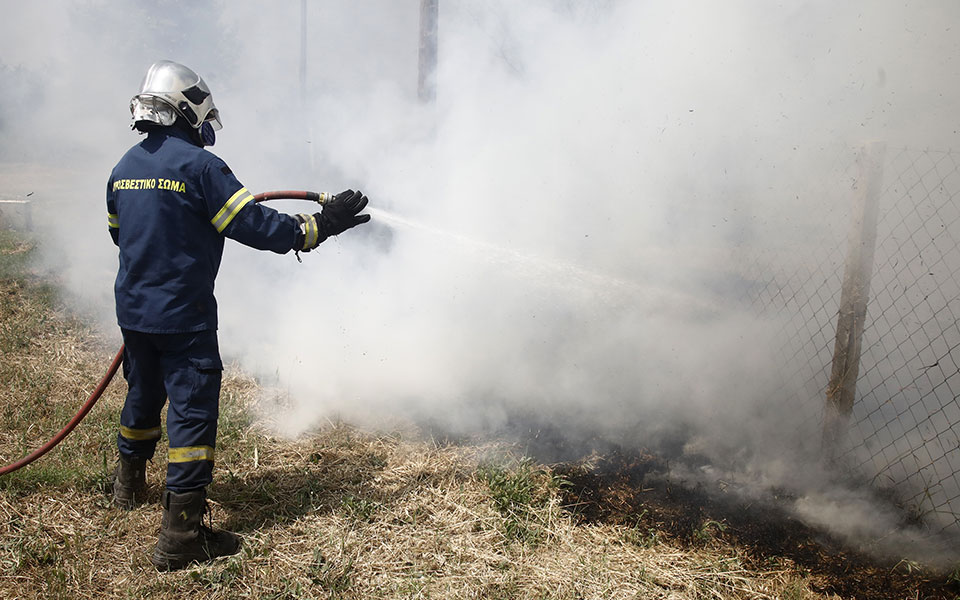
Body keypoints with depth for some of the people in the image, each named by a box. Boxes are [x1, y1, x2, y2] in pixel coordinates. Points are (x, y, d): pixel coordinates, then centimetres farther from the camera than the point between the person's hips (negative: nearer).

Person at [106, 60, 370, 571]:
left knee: (143, 393, 25)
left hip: (133, 310, 8)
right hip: (183, 314, -8)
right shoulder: (198, 165, -16)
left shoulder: (124, 167, 8)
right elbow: (253, 225, -19)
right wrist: (318, 226, -12)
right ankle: (181, 537, -2)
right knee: (192, 410, -4)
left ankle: (129, 485, 48)